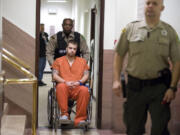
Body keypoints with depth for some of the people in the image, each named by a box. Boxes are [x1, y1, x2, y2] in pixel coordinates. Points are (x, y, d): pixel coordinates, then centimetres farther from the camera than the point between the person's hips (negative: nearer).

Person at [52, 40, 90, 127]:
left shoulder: (82, 61, 24)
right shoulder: (58, 61, 20)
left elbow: (86, 75, 14)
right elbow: (55, 76, 8)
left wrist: (79, 82, -7)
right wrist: (66, 82, -10)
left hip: (77, 88, 1)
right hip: (64, 87, -1)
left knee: (84, 90, -36)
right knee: (61, 86, -38)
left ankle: (80, 119, -33)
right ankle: (64, 114, -33)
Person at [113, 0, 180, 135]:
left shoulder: (169, 31, 1)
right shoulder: (131, 28, 3)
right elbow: (119, 55, 7)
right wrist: (116, 80, 0)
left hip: (159, 87, -1)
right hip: (135, 86, 1)